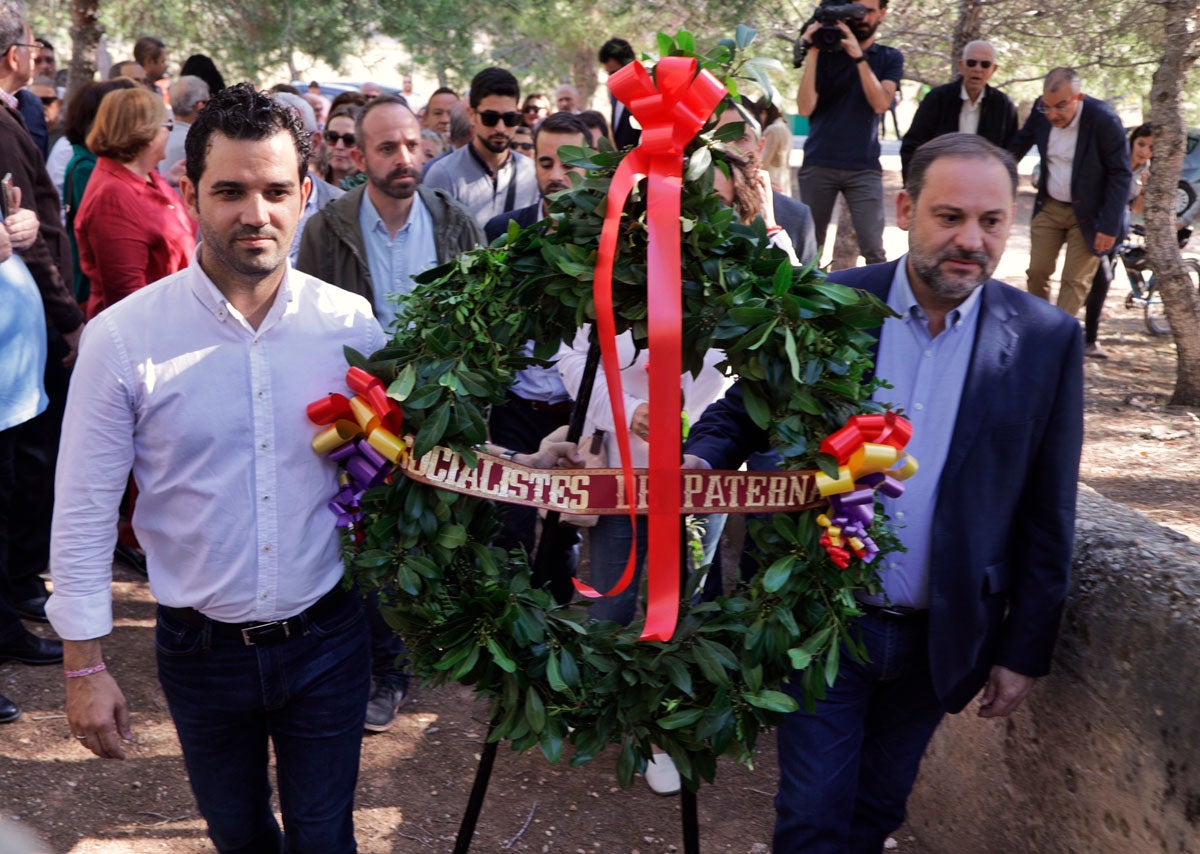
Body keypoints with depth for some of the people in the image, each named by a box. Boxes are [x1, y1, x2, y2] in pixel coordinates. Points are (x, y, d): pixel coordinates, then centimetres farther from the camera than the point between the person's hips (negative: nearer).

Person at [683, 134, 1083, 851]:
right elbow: (741, 411, 3)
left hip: (941, 635, 1)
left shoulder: (1046, 340, -7)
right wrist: (701, 458, -19)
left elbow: (1047, 515, -2)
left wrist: (1026, 651, 1)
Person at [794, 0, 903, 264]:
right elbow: (805, 107, -7)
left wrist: (858, 56, -16)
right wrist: (811, 52, -12)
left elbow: (881, 104, -9)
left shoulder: (890, 58, 8)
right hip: (818, 165, 0)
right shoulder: (825, 52, 4)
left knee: (874, 250, -9)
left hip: (865, 166, 0)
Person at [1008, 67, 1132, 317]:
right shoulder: (1041, 111, -9)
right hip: (1049, 207, 5)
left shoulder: (1104, 120, -22)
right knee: (1037, 273, 7)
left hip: (1087, 213, -5)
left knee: (1074, 282, -2)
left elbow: (1120, 175, -17)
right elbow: (1018, 146, 10)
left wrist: (1109, 226, -19)